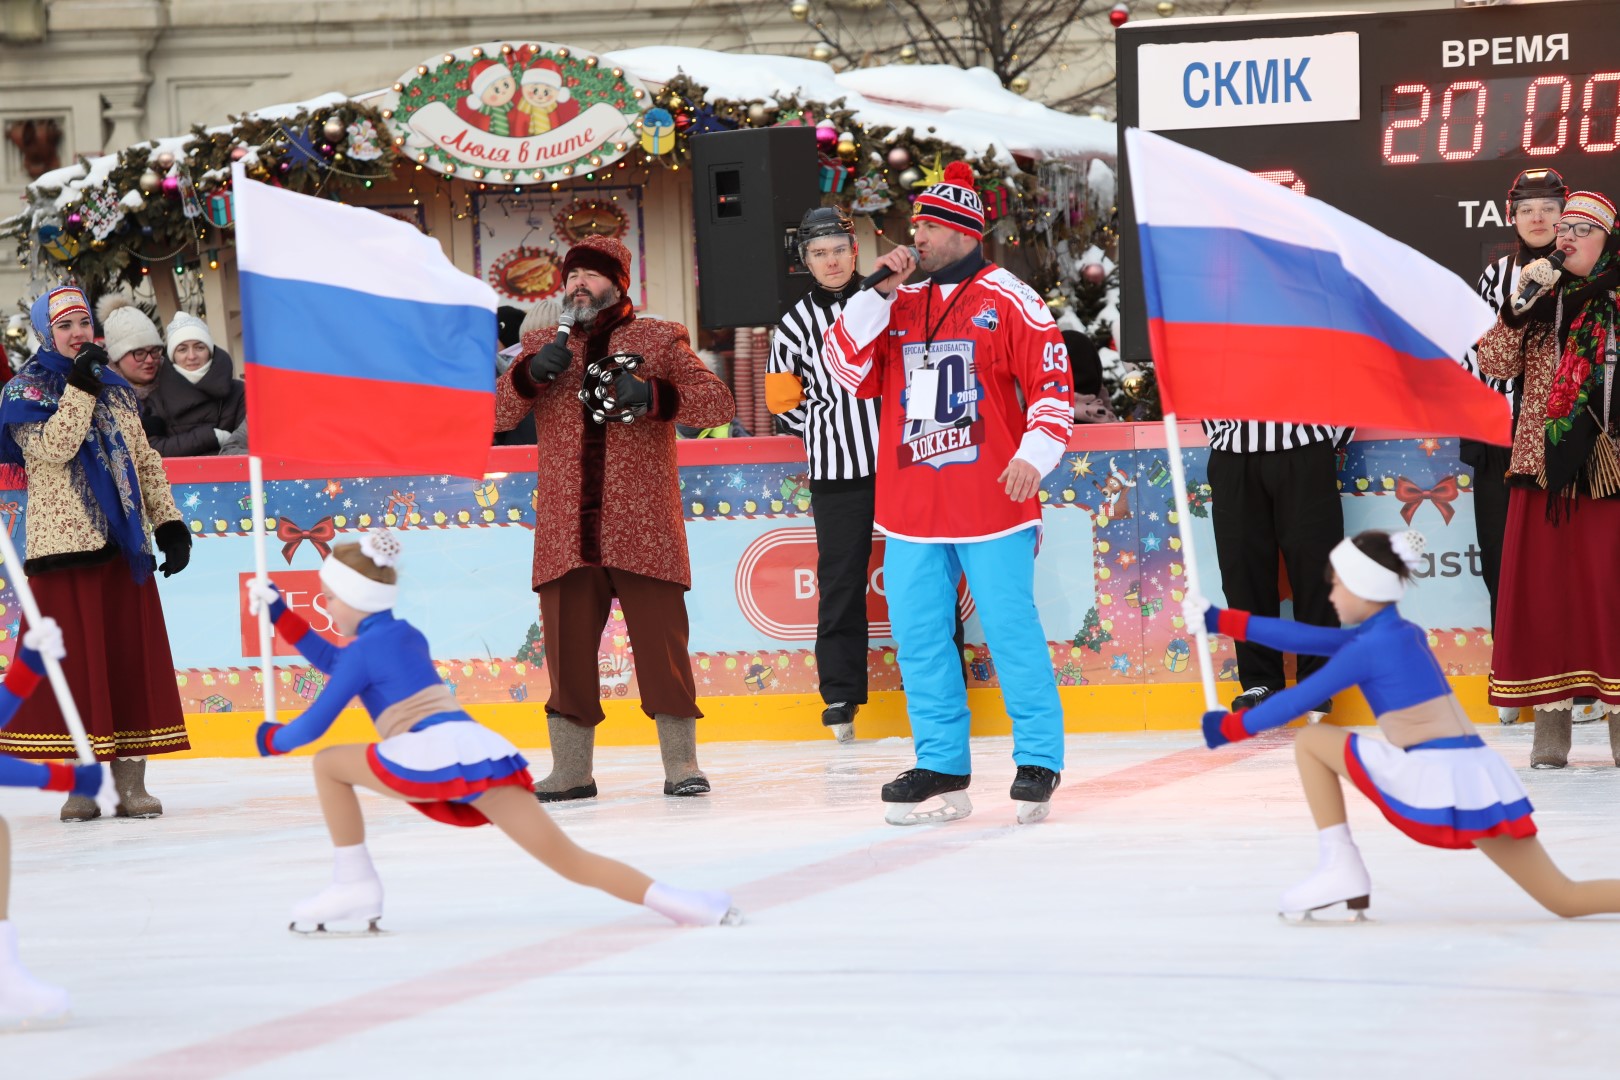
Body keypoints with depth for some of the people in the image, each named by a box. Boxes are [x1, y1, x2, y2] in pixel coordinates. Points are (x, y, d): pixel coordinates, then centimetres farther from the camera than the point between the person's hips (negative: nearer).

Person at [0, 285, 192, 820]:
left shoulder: (116, 388, 16)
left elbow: (145, 459, 18)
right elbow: (54, 446, -17)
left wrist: (169, 523, 11)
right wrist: (81, 385, -19)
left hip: (124, 544, 5)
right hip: (64, 545, -5)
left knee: (133, 657, 4)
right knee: (74, 660, -5)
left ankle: (131, 783, 8)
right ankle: (78, 786, 0)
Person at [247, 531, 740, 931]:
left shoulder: (365, 650, 6)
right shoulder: (406, 635, 28)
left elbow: (313, 726, 9)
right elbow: (335, 661, 45)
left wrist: (273, 739, 30)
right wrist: (278, 610, 47)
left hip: (432, 756, -7)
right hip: (484, 750, 7)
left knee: (328, 764, 14)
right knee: (567, 857, 1)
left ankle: (355, 887, 9)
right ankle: (669, 898, -19)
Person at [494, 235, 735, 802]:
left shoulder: (659, 340, 8)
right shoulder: (542, 345, 16)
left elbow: (718, 402, -1)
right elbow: (493, 415, 8)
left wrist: (656, 395, -18)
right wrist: (530, 375, -11)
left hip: (643, 528, -2)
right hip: (566, 531, 3)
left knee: (661, 639, -4)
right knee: (567, 646, 2)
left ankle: (681, 763, 4)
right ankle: (570, 770, 9)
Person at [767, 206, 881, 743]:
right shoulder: (795, 324, 5)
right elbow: (783, 401, 11)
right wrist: (828, 432, 3)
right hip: (836, 472, 0)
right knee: (841, 578, 0)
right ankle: (841, 693, 6)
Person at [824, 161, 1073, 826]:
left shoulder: (1008, 301, -2)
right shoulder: (898, 304, 13)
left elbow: (1051, 383, -4)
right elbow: (849, 370, 4)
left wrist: (1035, 453, -17)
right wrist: (877, 296, -4)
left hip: (990, 505, -5)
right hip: (911, 511, 5)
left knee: (1012, 634, -3)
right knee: (918, 639, 6)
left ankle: (1039, 763, 7)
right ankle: (941, 767, 15)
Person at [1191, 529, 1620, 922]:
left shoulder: (1371, 647, -5)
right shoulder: (1401, 634, 18)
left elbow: (1298, 701, 2)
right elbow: (1307, 637, 24)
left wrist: (1230, 727, 18)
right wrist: (1223, 621, 29)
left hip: (1430, 779, -8)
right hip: (1480, 775, 8)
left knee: (1310, 741, 10)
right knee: (1564, 899, 4)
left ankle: (1340, 866, 4)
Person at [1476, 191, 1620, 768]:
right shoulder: (1540, 298, 12)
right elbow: (1494, 364, 1)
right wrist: (1518, 305, -9)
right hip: (1544, 468, 2)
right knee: (1544, 589, 1)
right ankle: (1551, 722, 3)